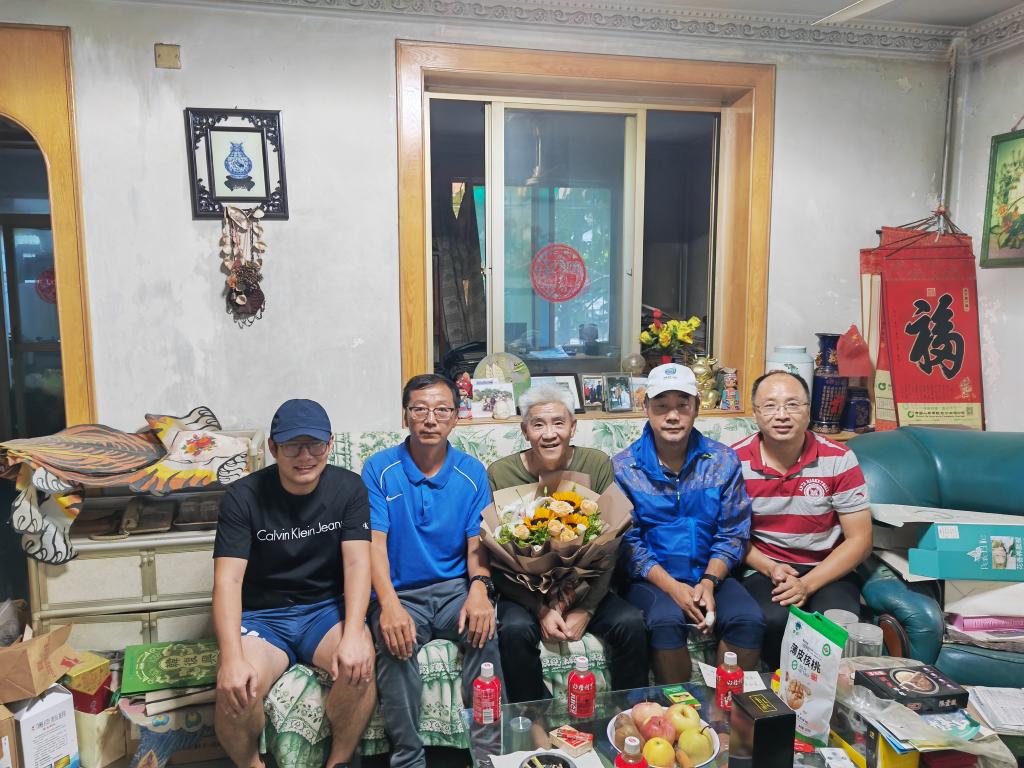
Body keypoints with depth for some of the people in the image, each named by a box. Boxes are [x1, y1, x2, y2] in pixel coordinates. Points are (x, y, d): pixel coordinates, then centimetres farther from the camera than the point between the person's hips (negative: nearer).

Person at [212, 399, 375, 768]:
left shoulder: (348, 487, -5)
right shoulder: (243, 497, -10)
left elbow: (357, 562, -12)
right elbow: (227, 580, -18)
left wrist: (354, 634, -28)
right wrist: (232, 658, -32)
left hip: (327, 608, 1)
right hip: (262, 615, 0)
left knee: (359, 664, -29)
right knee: (236, 689, -28)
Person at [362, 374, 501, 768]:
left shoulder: (472, 473, 4)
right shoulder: (378, 469, -1)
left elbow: (477, 542, 1)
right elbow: (374, 542, -8)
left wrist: (479, 588, -21)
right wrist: (389, 604, -24)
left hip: (455, 588, 1)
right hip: (400, 593, -1)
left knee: (484, 630, -28)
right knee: (395, 644, -30)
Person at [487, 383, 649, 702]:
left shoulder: (597, 464, -4)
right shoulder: (499, 473, -8)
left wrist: (586, 609, -13)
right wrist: (541, 609, -18)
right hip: (525, 593, -1)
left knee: (631, 624, -23)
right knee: (515, 630, -30)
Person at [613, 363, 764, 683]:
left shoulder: (723, 461, 3)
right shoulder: (623, 467, -4)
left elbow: (733, 533, 2)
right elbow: (627, 541, -7)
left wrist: (710, 581, -14)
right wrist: (672, 587, -18)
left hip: (709, 575, 2)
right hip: (650, 578, -2)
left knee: (749, 620, -24)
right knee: (666, 622, -31)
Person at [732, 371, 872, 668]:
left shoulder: (839, 460, -6)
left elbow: (859, 540, -4)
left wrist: (806, 585, -16)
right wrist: (770, 568, -15)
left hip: (828, 571, 1)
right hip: (762, 570, 0)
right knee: (775, 620, -31)